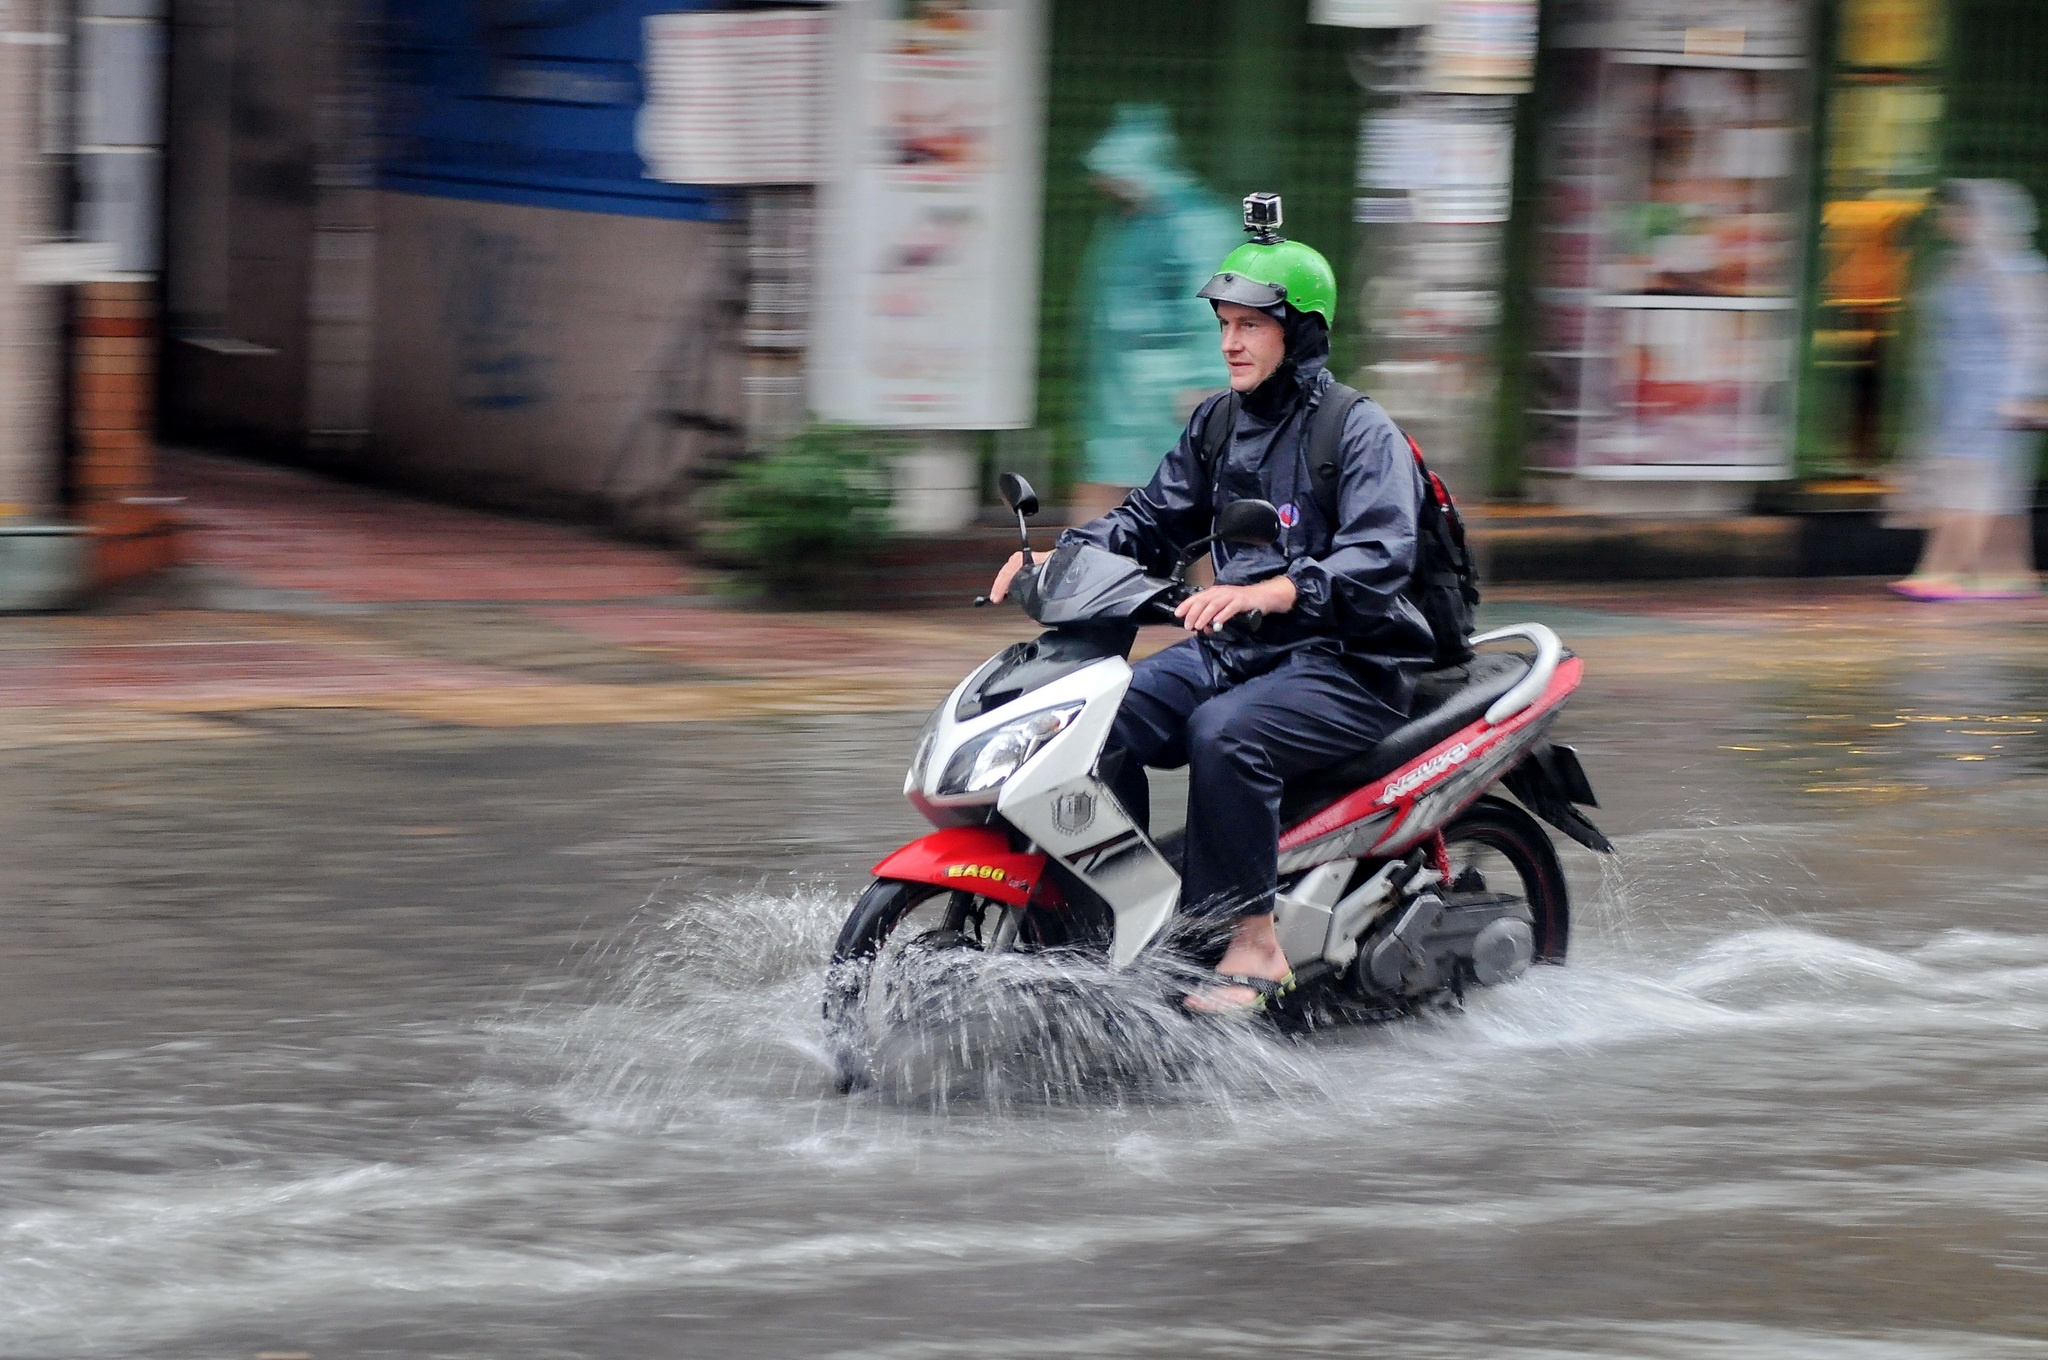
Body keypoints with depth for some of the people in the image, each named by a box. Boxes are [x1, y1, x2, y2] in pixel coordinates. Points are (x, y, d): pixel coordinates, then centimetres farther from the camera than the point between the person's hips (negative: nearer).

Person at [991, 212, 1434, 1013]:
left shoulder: (1361, 432, -9)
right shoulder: (1217, 424, 15)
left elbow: (1380, 556, -24)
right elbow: (1153, 520, 21)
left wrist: (1271, 592, -41)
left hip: (1349, 665, -8)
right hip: (1233, 649, 8)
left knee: (1223, 732, -35)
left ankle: (1253, 943, -29)